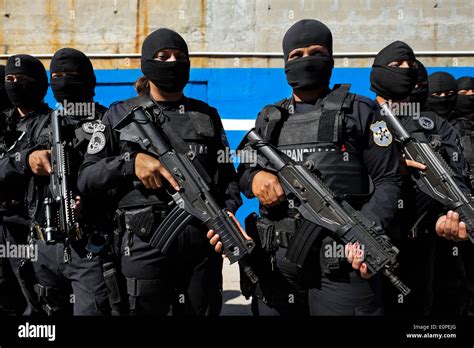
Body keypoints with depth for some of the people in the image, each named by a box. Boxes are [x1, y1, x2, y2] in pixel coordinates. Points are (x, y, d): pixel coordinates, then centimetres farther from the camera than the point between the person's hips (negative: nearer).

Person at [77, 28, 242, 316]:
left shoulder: (207, 114, 11)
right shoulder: (120, 115, 5)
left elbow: (227, 174, 10)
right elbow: (86, 179, 2)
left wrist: (227, 213, -9)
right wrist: (131, 162, -15)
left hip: (203, 243, 2)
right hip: (145, 244, -2)